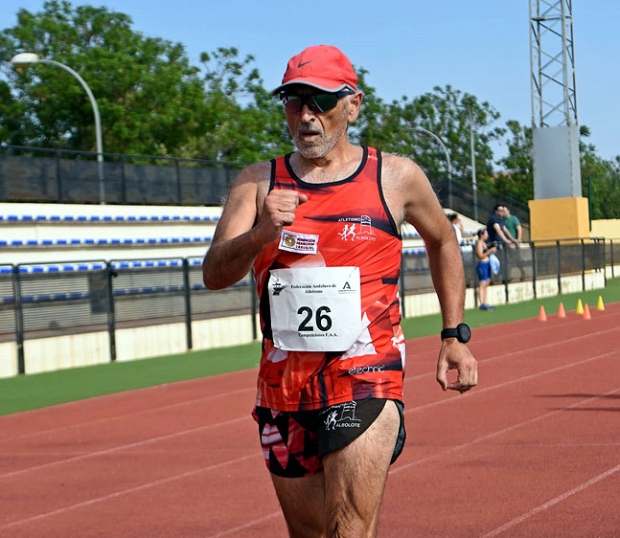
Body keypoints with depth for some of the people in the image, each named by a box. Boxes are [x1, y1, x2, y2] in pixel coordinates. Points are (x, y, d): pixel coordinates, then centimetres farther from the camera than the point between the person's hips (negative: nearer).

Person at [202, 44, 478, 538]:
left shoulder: (397, 177, 3)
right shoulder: (258, 183, 5)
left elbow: (443, 241, 21)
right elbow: (213, 274, -6)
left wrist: (455, 337, 17)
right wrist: (262, 233, -26)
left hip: (365, 374, -3)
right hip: (283, 383, 3)